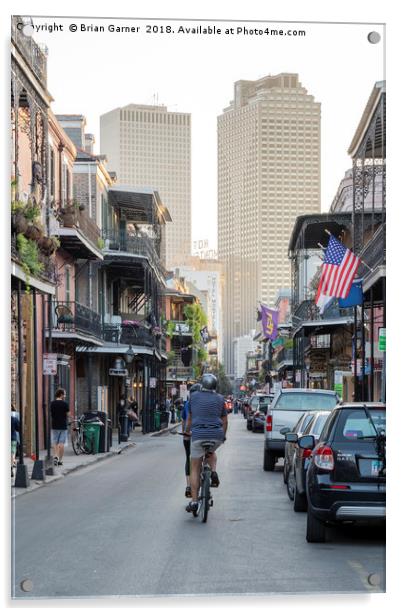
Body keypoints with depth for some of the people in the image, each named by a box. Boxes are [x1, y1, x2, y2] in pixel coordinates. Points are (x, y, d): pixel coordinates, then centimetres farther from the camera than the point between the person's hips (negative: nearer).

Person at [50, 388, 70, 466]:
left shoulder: (52, 403, 3)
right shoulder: (64, 403, -9)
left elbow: (51, 414, 6)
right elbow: (68, 414, -6)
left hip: (54, 425, 3)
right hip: (63, 425, -3)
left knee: (55, 442, 11)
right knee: (61, 443, 2)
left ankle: (56, 456, -7)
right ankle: (60, 460, 3)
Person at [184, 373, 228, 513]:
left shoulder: (194, 396, 11)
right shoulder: (220, 398, 13)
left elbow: (190, 417, 23)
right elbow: (224, 420, 19)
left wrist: (187, 432, 39)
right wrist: (223, 436, 35)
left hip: (198, 435, -2)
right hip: (216, 435, 2)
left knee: (195, 469, 8)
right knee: (212, 452, 36)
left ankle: (194, 501, 1)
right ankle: (213, 472, 8)